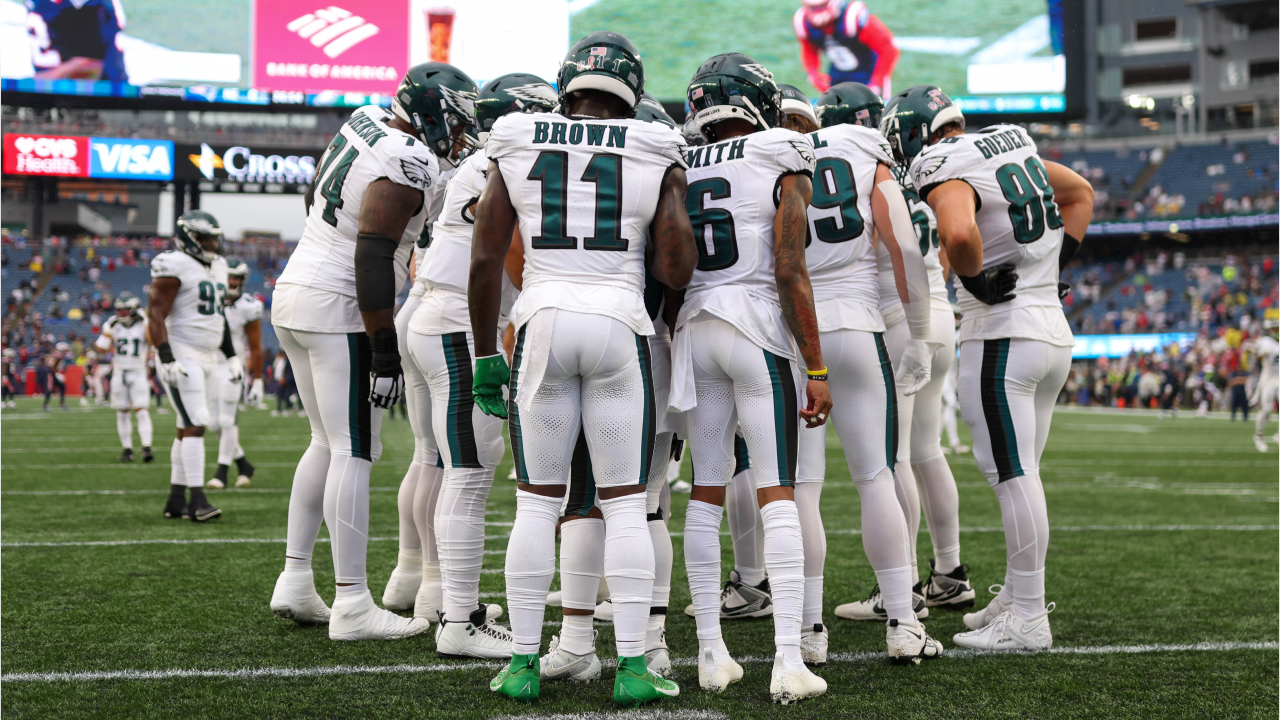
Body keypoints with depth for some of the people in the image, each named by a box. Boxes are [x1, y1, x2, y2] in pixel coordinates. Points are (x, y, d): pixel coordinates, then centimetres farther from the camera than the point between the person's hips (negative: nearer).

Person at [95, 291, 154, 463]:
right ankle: (127, 449, 11)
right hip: (119, 373, 3)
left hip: (138, 373, -3)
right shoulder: (113, 325, 4)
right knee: (122, 413, 5)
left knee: (141, 410, -12)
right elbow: (101, 348, 1)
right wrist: (108, 331, -8)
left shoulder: (144, 324, -3)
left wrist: (146, 323, -19)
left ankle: (146, 448, -16)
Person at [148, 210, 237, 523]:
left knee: (188, 429, 10)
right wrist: (166, 357, -23)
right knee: (195, 426, -15)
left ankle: (176, 500, 14)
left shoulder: (217, 267, 16)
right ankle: (197, 499, -15)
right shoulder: (174, 266, -12)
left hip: (207, 358, 9)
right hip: (182, 357, -9)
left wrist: (231, 355, 22)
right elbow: (155, 313, -16)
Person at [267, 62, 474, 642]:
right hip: (340, 310, -9)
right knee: (355, 452, -5)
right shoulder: (409, 163, -17)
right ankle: (352, 605, -4)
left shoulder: (364, 121, 10)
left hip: (293, 293, 9)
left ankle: (295, 582, 17)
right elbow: (373, 257, -23)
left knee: (328, 443, 17)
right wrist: (385, 350, -21)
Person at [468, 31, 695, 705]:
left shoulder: (517, 149, 6)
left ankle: (523, 662, 11)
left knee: (537, 502, 8)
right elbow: (676, 271, -4)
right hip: (620, 325, -1)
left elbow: (485, 259, 3)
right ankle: (632, 666, 4)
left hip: (543, 322, 1)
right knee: (625, 505, 5)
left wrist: (485, 355, 10)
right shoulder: (657, 157, 2)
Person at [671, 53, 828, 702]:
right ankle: (789, 660, -9)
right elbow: (789, 271, -10)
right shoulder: (783, 165, -3)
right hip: (758, 329, -5)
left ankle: (712, 653, 10)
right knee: (777, 494, -4)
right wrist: (817, 369, -7)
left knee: (707, 492, 9)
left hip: (693, 331, 5)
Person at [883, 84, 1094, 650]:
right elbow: (1080, 193, 29)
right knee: (1019, 472, 16)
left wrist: (977, 281, -16)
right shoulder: (1013, 146, 14)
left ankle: (1028, 620, -3)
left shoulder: (947, 171, -12)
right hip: (1055, 332, 9)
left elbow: (959, 232, -34)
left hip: (1001, 336, -9)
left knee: (1013, 475, -6)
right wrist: (1055, 264, 21)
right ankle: (1017, 595, 25)